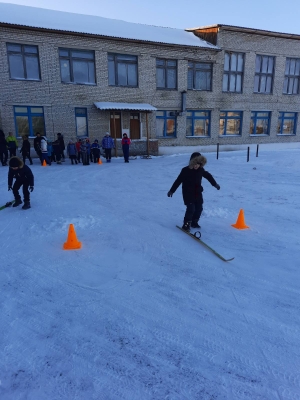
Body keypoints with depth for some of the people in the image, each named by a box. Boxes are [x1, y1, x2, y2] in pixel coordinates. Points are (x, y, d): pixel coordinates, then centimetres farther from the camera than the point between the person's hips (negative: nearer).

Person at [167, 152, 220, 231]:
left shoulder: (201, 170, 0)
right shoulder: (185, 170, -14)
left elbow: (208, 176, 18)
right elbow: (178, 181, -10)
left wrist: (215, 184, 26)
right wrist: (172, 190, -9)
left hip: (197, 193, 6)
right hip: (188, 193, -5)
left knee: (199, 208, 8)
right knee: (191, 208, -14)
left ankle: (194, 222, 26)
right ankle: (186, 224, -2)